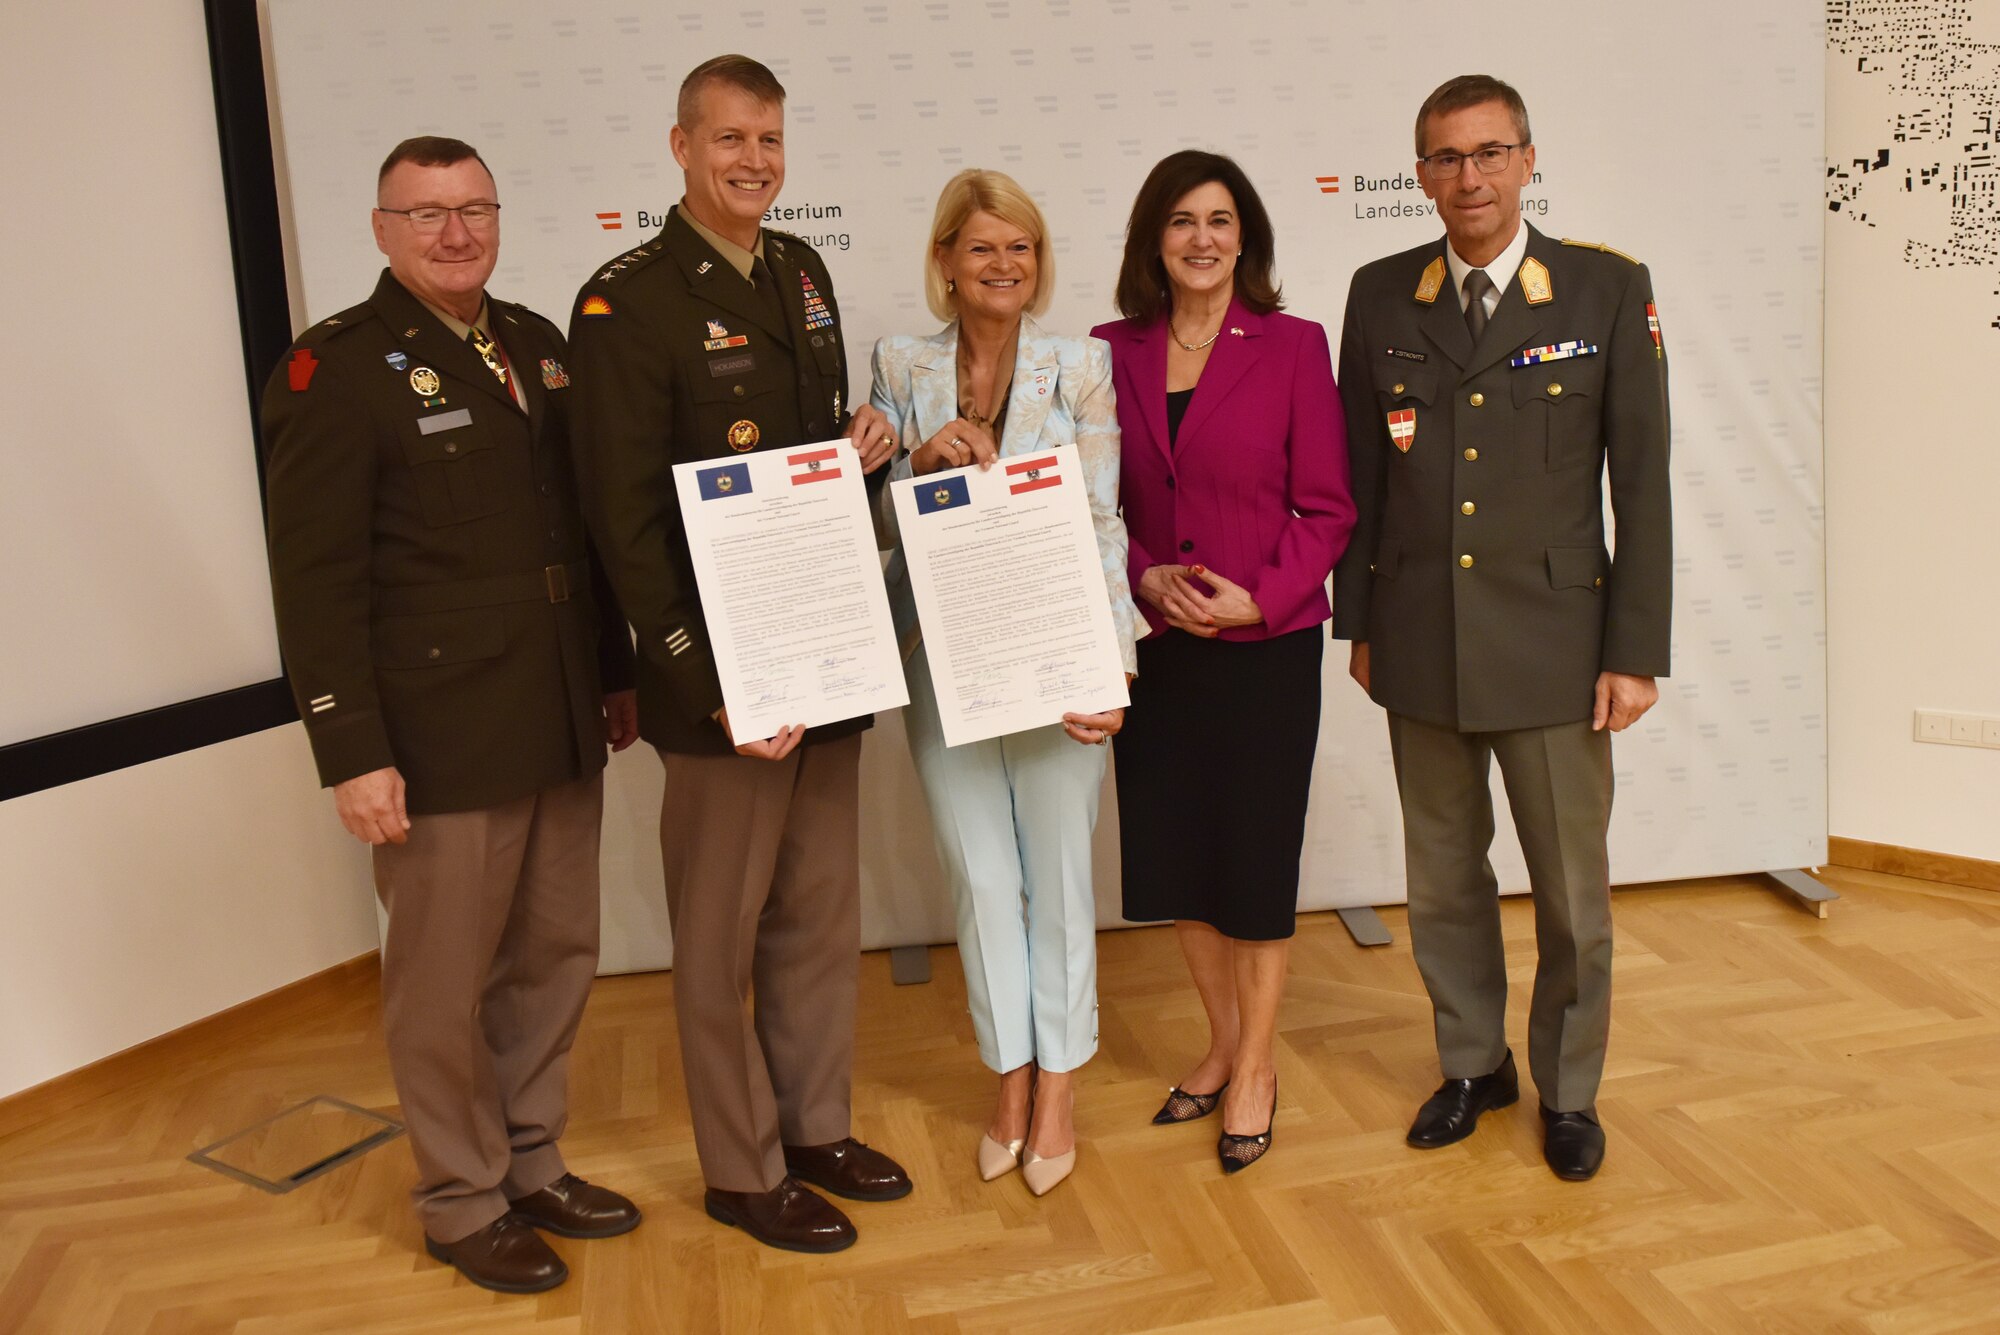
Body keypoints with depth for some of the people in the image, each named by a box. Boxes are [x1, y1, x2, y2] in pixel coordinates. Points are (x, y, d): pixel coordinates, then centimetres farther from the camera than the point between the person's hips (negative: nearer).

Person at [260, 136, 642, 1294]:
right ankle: (463, 1203, 27)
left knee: (556, 958, 16)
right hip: (440, 742, -6)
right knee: (446, 986, 7)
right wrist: (352, 753, -15)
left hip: (561, 727, 6)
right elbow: (315, 580, -12)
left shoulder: (538, 345, 12)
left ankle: (533, 1164, 35)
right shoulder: (338, 369, -8)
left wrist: (619, 674, 17)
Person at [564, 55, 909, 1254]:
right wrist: (711, 689, -19)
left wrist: (869, 445, -3)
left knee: (823, 915, 17)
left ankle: (816, 1127, 36)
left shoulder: (802, 272, 10)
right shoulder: (627, 302, -12)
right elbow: (627, 523, -15)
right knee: (723, 938, 8)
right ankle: (742, 1169, 26)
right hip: (721, 678, -7)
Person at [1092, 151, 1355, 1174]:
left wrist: (1258, 599, -16)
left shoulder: (1293, 347, -4)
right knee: (1173, 855, 13)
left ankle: (1257, 1066, 27)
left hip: (1267, 646, -3)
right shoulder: (1112, 352, 3)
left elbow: (1326, 510, -4)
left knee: (1255, 858, 7)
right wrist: (1144, 579, -10)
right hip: (1153, 645, 3)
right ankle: (1224, 1042, 35)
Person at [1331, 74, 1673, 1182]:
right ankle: (1473, 1065, 34)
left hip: (1553, 643, -2)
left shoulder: (1608, 290, -2)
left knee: (1572, 889, 8)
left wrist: (1637, 652, -7)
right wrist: (1357, 624, 7)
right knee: (1443, 879, 14)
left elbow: (1643, 480, -3)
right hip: (1420, 645, 2)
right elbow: (1360, 474, 8)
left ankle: (1568, 1089, 30)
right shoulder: (1380, 297, 4)